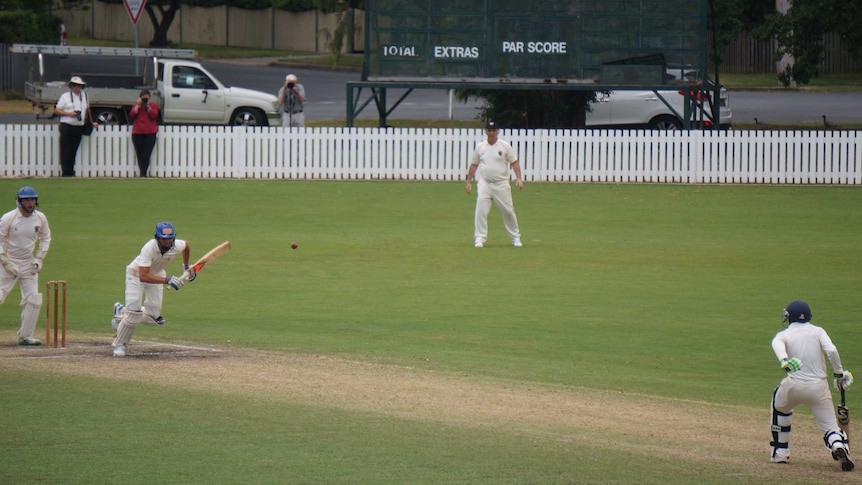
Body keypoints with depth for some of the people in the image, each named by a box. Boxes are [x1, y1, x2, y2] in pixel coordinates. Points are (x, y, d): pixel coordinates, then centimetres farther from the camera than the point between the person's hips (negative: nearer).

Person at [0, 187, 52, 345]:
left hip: (29, 265, 4)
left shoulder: (40, 218, -3)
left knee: (34, 301, -2)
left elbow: (45, 238, 12)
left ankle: (25, 336, 7)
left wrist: (39, 259, 1)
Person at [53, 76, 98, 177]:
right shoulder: (65, 96, 1)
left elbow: (87, 109, 27)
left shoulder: (83, 96, 14)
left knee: (74, 151, 4)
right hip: (67, 126, -4)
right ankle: (66, 172, -4)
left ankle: (71, 171, 8)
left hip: (79, 127, 4)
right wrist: (68, 113, -13)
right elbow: (56, 111, -1)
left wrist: (91, 122, 24)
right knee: (66, 151, -5)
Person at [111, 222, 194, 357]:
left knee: (154, 317, -4)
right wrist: (167, 280, -54)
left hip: (156, 274, 5)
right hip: (136, 274, -5)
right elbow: (143, 276, -46)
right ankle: (119, 345, 2)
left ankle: (122, 312, 24)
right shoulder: (149, 248, -39)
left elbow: (186, 245, 4)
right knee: (134, 312, -20)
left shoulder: (177, 246, -24)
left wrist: (186, 267, 10)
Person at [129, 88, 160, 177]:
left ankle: (143, 174, -14)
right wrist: (138, 105, -7)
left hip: (150, 134, -2)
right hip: (137, 134, 2)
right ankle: (143, 174, 8)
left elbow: (154, 115, -8)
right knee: (140, 155, 1)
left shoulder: (153, 105, 8)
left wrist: (148, 106, -11)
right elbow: (132, 115, -3)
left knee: (146, 155, -12)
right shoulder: (136, 105, 12)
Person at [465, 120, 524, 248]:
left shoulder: (505, 146, 1)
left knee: (508, 211, 3)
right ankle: (479, 238, -6)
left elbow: (514, 162, 0)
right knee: (481, 211, -10)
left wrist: (518, 178, -11)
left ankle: (515, 237, 17)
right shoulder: (480, 147, 7)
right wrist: (469, 181, 10)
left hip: (501, 184, -1)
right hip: (484, 183, 1)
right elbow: (474, 164, 14)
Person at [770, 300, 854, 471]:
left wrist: (784, 361, -32)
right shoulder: (818, 331, 11)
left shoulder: (784, 335, 11)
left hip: (794, 386, 0)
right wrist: (839, 373, 3)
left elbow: (777, 344, -14)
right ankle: (839, 445, -32)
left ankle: (780, 451, 30)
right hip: (819, 386, 0)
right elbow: (831, 351, -6)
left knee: (780, 405, 32)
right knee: (830, 426, 3)